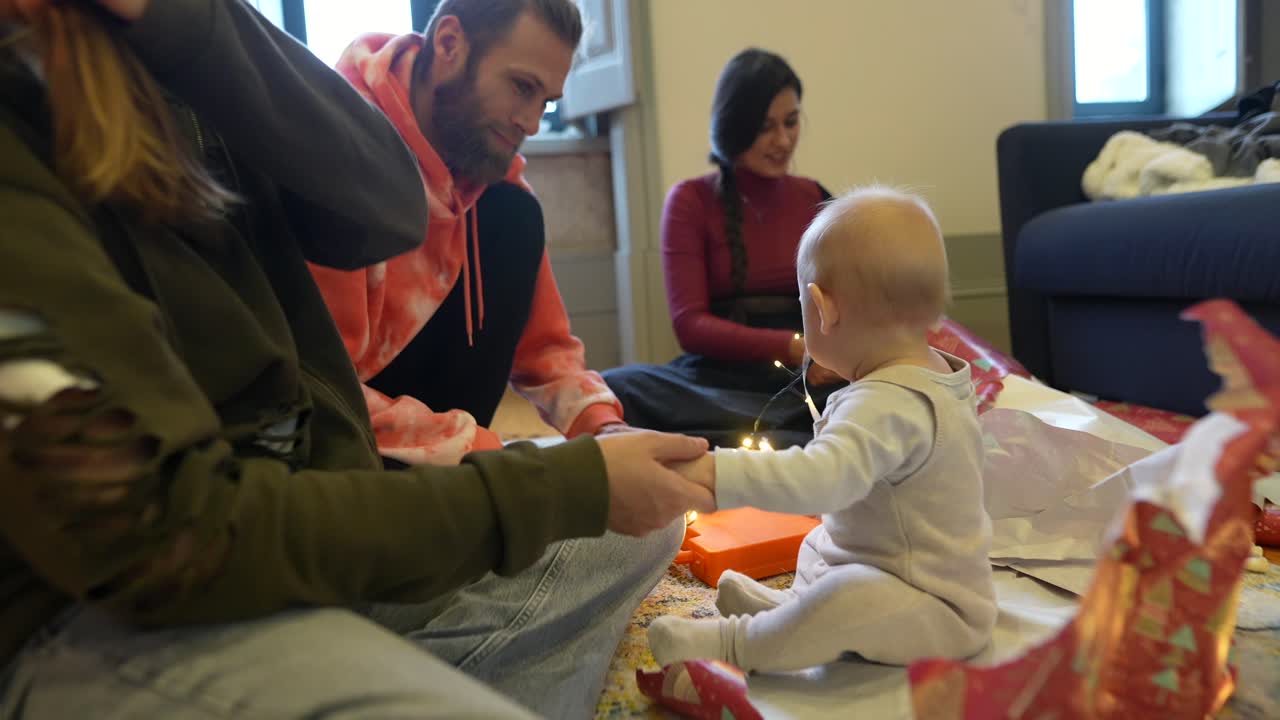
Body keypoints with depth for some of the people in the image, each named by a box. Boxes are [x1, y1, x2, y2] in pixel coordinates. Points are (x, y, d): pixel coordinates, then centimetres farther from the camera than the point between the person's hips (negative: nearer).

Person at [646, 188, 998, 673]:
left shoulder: (886, 405, -32)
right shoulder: (935, 374, 2)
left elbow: (824, 477, -48)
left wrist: (715, 472, -52)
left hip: (937, 612, -11)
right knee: (818, 541, 31)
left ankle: (736, 643, -20)